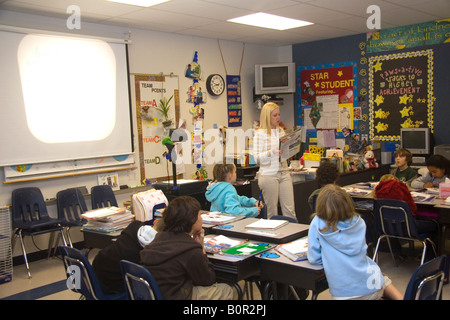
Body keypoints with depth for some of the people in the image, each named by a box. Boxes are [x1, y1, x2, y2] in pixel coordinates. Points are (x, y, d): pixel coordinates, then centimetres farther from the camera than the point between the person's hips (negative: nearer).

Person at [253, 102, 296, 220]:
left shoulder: (281, 131, 14)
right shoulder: (260, 133, -6)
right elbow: (257, 157, -12)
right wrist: (272, 152, -25)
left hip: (284, 173, 6)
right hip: (268, 175, -5)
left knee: (290, 210, 3)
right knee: (272, 212, 1)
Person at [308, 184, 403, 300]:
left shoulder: (317, 224, -12)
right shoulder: (358, 221, 0)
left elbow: (314, 259, -6)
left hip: (344, 293, -2)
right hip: (372, 286, 2)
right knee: (384, 280, 35)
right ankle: (399, 297, 11)